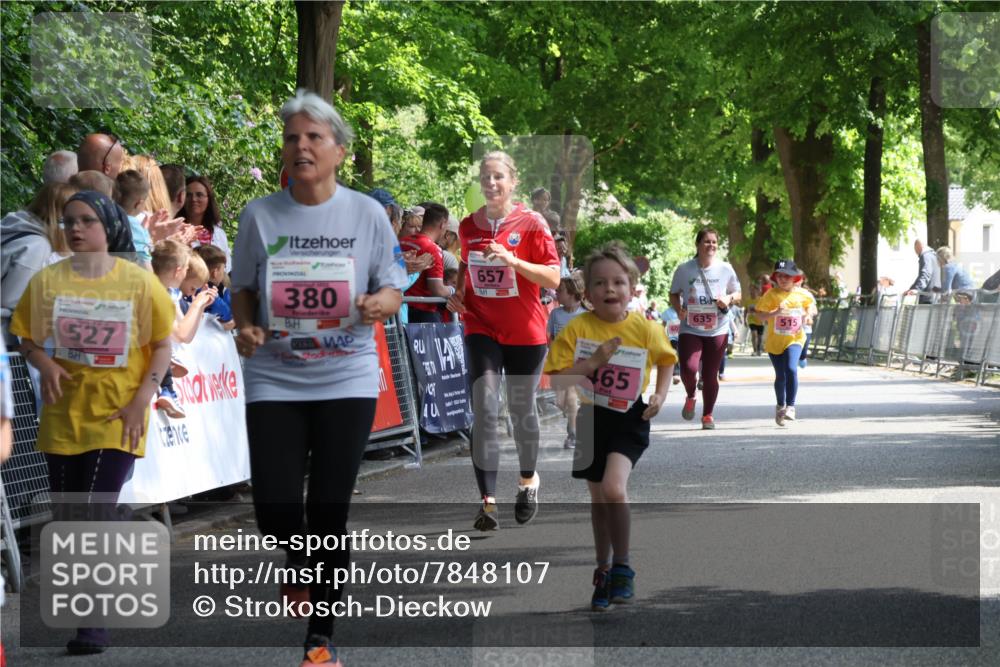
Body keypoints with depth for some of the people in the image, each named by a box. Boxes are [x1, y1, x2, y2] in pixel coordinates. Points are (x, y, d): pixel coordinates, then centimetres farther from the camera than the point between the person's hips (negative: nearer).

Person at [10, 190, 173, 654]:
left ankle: (95, 622, -7)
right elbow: (25, 337, 8)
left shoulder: (139, 281, -3)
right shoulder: (47, 281, 3)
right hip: (62, 413, 3)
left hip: (117, 414, -3)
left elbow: (162, 344, 0)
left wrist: (143, 399, -10)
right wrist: (43, 363, -14)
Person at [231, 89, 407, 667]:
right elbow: (244, 289, 10)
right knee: (275, 509, -6)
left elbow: (394, 291, 4)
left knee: (329, 510, 0)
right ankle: (301, 567, 31)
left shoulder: (367, 214, -2)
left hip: (346, 381, -1)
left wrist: (380, 305, -20)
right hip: (275, 381, 1)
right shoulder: (260, 215, -1)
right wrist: (246, 328, -10)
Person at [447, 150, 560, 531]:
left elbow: (554, 278, -12)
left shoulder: (531, 224, -8)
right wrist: (458, 293, 3)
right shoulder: (468, 226, 4)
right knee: (484, 411, -11)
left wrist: (512, 260, -24)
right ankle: (488, 503, -14)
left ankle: (528, 480, 39)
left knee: (521, 410, 12)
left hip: (525, 333, -2)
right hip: (481, 329, 2)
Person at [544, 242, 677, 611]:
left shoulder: (646, 329, -9)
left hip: (628, 419, -2)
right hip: (590, 418, 2)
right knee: (599, 498, 14)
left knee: (613, 489, -23)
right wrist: (593, 362, -25)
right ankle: (603, 570, 32)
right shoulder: (577, 328, -10)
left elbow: (666, 361, 11)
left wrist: (661, 394, -4)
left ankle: (622, 568, -7)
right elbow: (556, 381, -14)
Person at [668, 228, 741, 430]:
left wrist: (729, 298, -11)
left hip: (717, 331, 1)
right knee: (688, 369, -20)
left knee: (710, 375, 5)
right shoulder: (684, 269, -3)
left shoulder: (725, 269, 0)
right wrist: (679, 309, -10)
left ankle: (708, 415, 24)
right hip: (690, 329, -1)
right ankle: (690, 397, 13)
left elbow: (738, 294, 11)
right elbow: (674, 294, 9)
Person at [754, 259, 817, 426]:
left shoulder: (802, 294, -1)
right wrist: (775, 312, -29)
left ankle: (790, 406, -17)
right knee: (780, 376, 11)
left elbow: (811, 304, 18)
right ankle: (780, 406, 35)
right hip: (775, 341, 0)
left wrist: (808, 314, -4)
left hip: (794, 339, 0)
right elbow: (760, 315, -12)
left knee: (791, 369, -23)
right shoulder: (772, 294, -8)